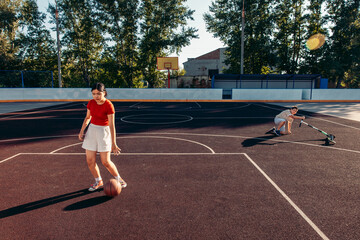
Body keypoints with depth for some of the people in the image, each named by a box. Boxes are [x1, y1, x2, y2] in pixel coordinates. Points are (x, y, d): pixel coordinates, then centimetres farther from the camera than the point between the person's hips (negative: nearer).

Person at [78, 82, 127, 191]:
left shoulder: (108, 105, -17)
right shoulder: (91, 103, 0)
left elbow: (112, 125, -19)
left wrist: (113, 143, -21)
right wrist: (82, 131, 4)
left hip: (103, 132, -5)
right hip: (91, 130, 6)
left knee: (105, 162, -4)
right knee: (90, 161, 5)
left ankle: (119, 179, 21)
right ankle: (98, 181, 27)